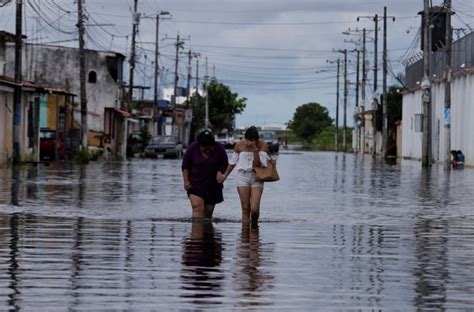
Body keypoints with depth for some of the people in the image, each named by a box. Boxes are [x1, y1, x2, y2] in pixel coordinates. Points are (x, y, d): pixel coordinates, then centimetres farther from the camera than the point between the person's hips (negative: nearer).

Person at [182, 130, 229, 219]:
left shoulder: (219, 148, -5)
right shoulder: (192, 148, -8)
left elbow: (225, 164, 6)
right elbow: (185, 166, 2)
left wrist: (220, 172, -13)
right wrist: (186, 180, -8)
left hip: (213, 186, 2)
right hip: (195, 184, -2)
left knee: (208, 211, 9)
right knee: (197, 208, -19)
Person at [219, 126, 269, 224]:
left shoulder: (263, 145, -8)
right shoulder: (239, 145, -3)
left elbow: (258, 164, -16)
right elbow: (233, 162, 12)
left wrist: (255, 149, -24)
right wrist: (225, 175, 19)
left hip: (256, 177, -1)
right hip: (243, 176, 1)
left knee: (254, 209, -12)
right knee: (245, 209, -3)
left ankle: (254, 225, 17)